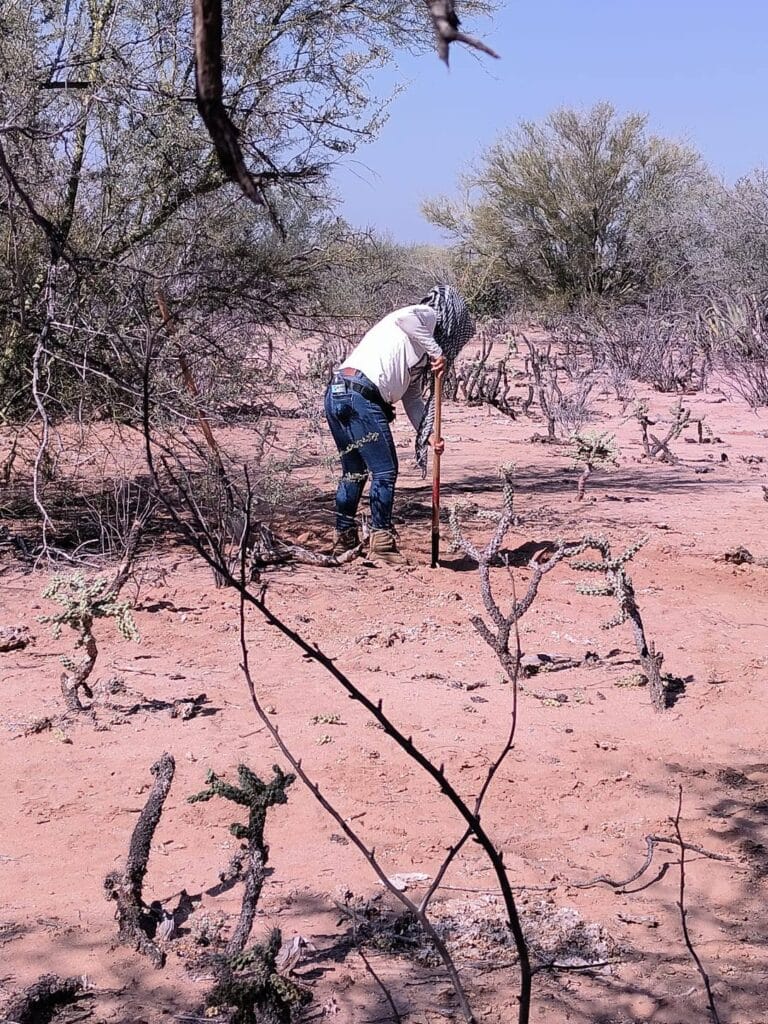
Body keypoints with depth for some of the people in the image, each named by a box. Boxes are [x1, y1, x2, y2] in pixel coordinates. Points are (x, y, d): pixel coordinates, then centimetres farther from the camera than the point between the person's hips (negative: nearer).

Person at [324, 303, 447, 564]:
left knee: (354, 471, 21)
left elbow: (412, 399, 26)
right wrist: (436, 351, -11)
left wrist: (430, 434, 13)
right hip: (360, 394, -10)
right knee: (384, 471, -2)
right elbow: (404, 317, -17)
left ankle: (344, 539, 30)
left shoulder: (420, 358, 31)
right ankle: (381, 544, 3)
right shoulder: (427, 317, 7)